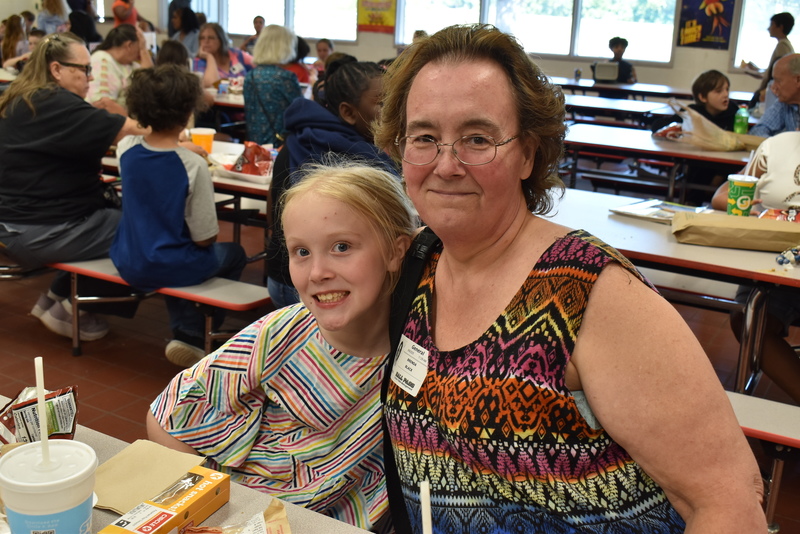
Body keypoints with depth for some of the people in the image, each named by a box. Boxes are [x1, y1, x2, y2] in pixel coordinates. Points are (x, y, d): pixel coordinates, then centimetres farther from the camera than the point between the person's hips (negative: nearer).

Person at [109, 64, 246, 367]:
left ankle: (183, 330, 30)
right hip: (170, 269, -5)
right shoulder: (193, 166, -24)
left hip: (128, 263, 6)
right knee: (234, 255, 23)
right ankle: (192, 337, 18)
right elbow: (204, 238, -17)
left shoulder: (126, 150, -8)